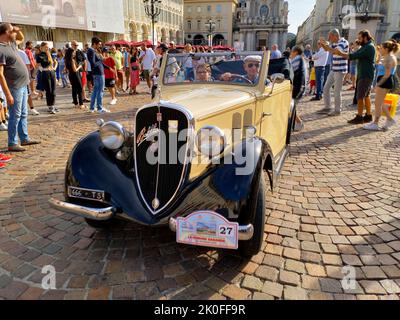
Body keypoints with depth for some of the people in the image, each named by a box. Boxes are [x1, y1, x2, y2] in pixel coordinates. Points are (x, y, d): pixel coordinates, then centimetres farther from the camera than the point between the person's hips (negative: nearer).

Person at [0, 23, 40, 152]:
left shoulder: (11, 44, 11)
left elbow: (21, 39, 35)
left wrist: (18, 30, 12)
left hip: (23, 85, 9)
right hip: (15, 87, -9)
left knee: (23, 114, 15)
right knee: (15, 115, -3)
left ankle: (25, 139, 26)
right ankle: (12, 143, 5)